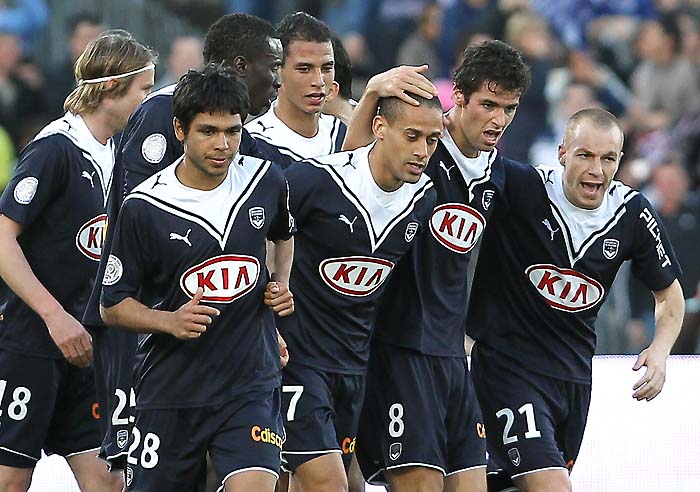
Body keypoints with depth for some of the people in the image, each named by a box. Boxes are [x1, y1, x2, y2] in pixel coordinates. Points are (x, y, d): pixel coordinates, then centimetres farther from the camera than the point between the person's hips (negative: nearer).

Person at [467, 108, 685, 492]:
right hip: (509, 368, -6)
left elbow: (669, 292, 13)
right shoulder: (518, 187, -16)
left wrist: (660, 350, -4)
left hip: (574, 372, 6)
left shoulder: (632, 213, -1)